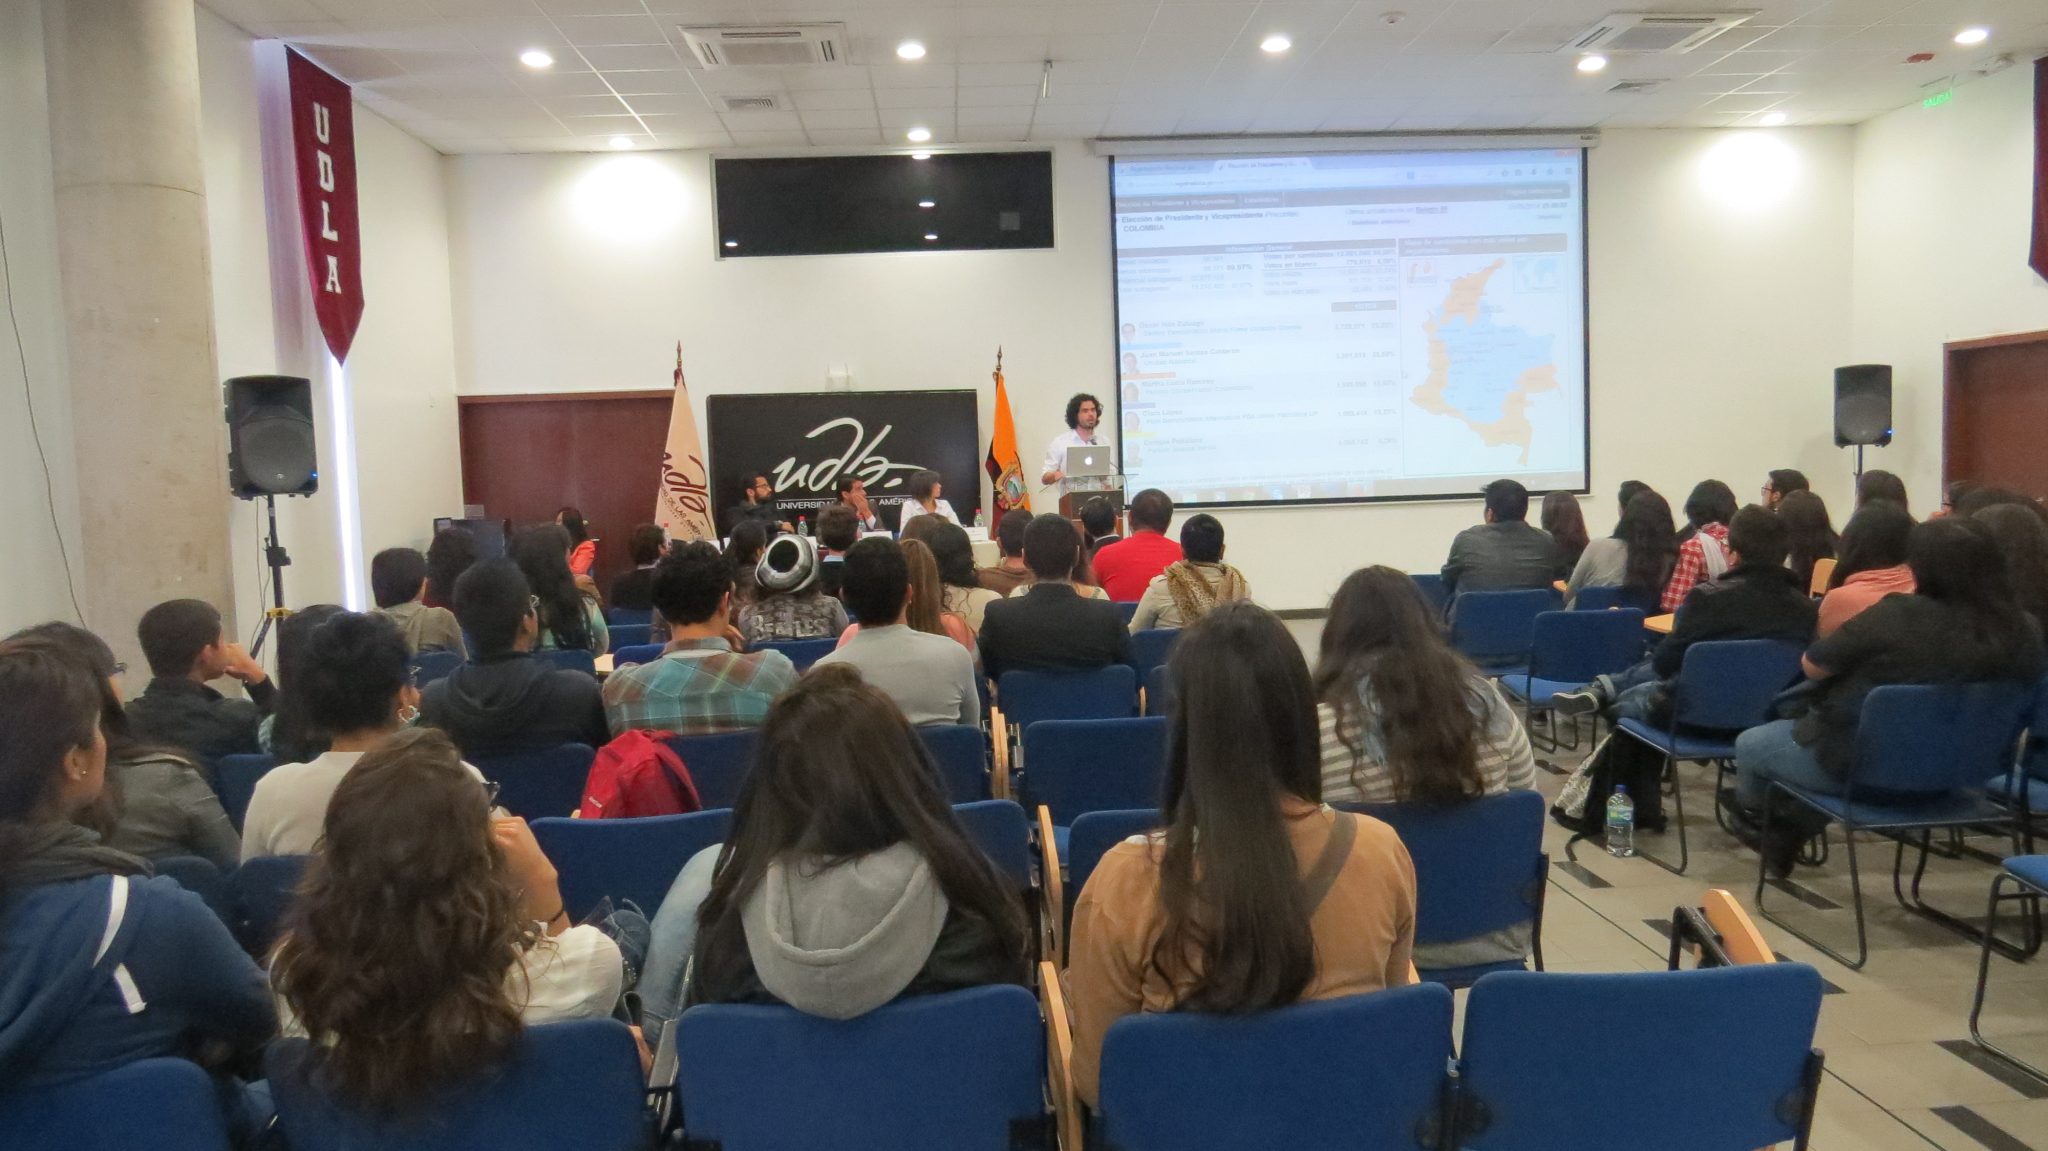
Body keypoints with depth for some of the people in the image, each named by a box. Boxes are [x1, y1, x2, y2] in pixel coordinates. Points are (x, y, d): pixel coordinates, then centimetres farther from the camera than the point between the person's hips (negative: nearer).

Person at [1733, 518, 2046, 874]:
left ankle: (1752, 808, 50)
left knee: (1749, 743, 22)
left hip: (1852, 766, -6)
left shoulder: (1897, 616, -28)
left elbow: (1812, 667, -15)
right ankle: (1789, 833, 39)